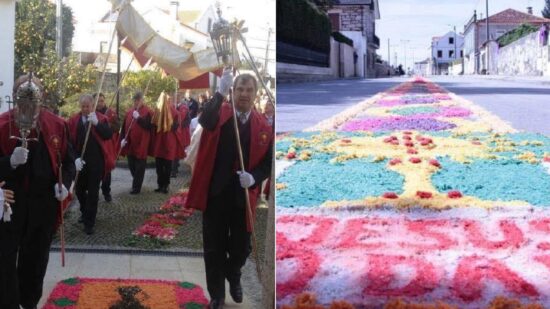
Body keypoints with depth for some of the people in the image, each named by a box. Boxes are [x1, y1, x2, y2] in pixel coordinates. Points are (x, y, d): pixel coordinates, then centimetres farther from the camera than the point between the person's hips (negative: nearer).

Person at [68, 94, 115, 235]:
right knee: (79, 190, 14)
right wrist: (75, 157, -15)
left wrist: (97, 123, -27)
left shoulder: (101, 119, -1)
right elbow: (70, 141, -3)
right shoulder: (74, 120, 1)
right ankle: (85, 212, 39)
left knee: (93, 192, 0)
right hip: (79, 161, 2)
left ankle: (89, 222, 5)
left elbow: (109, 135, -16)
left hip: (96, 162, -2)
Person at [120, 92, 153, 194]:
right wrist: (122, 138, 1)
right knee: (131, 165, 15)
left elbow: (149, 126, -20)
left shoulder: (148, 112, -8)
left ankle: (136, 187, 6)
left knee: (139, 167, -1)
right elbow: (124, 126, 12)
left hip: (141, 144, -6)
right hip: (130, 144, 6)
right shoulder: (129, 112, 10)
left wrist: (138, 118, -25)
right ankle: (136, 184, 35)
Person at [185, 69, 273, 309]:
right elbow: (205, 120, -28)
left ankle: (233, 276, 45)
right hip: (215, 194, -1)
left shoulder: (263, 126, 1)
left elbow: (267, 163, 3)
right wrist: (221, 92, -39)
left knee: (241, 247, 13)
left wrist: (254, 178, -17)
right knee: (214, 248, 7)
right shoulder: (220, 114, -4)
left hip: (244, 196, 2)